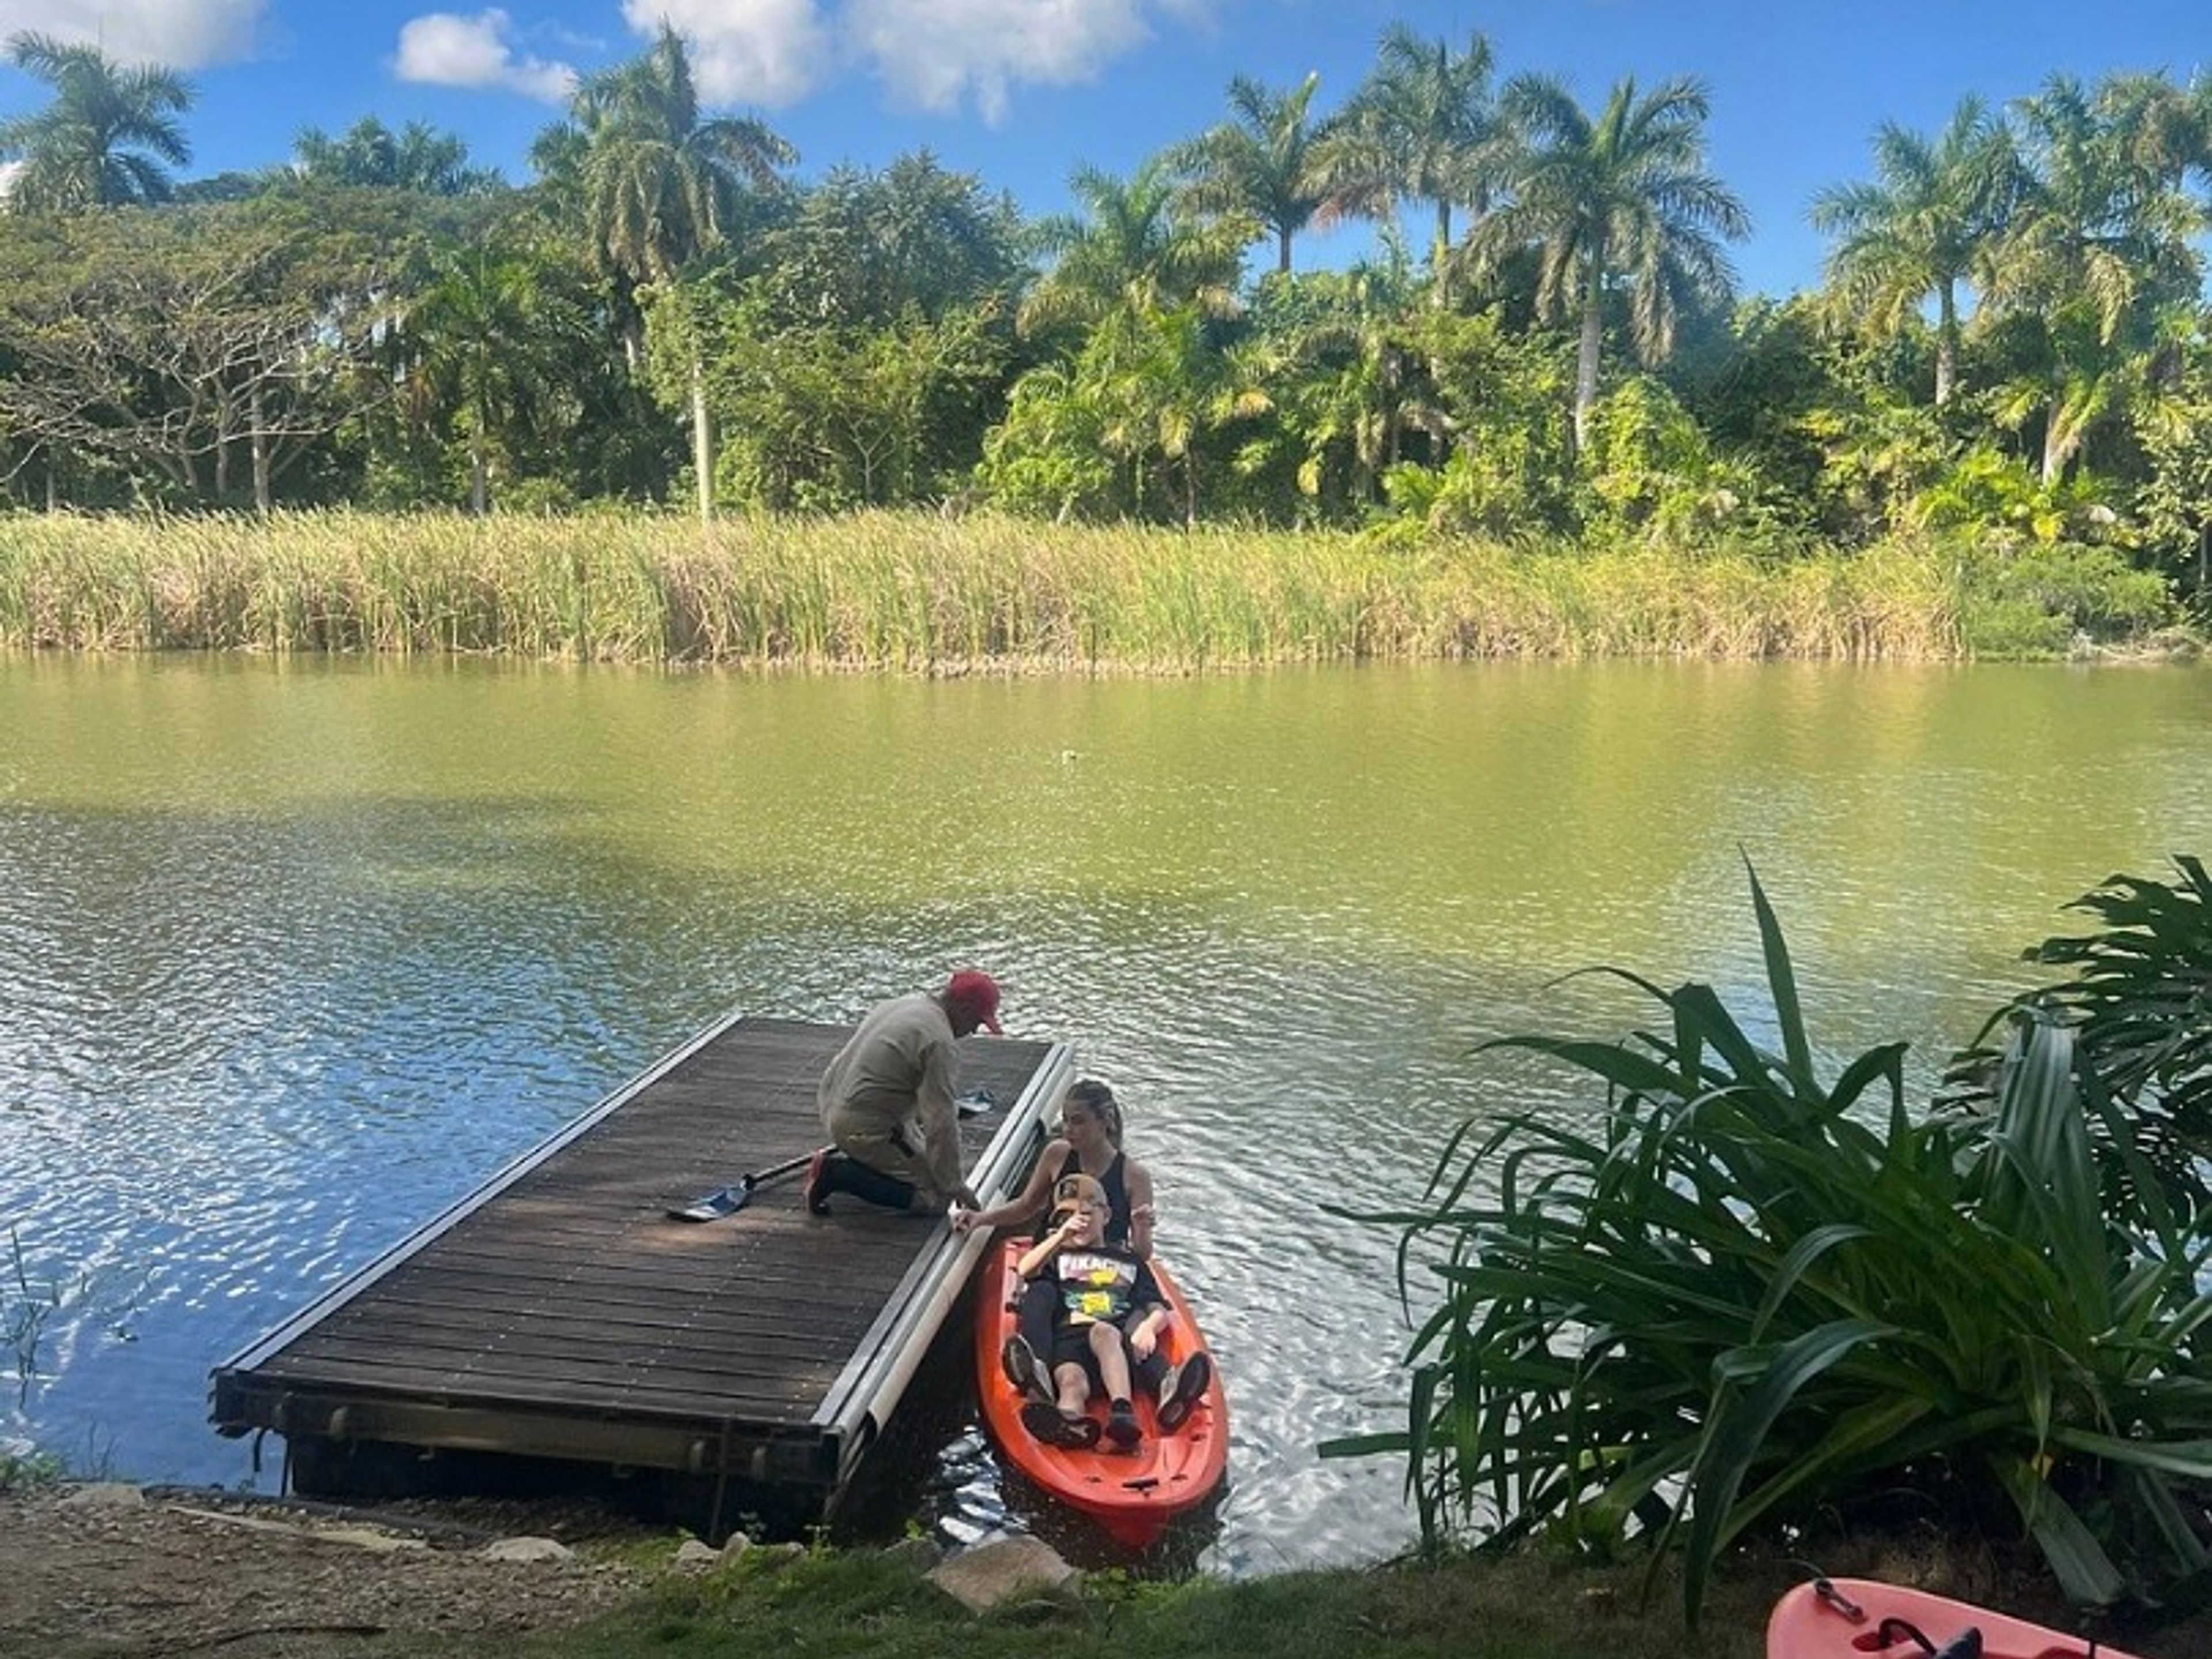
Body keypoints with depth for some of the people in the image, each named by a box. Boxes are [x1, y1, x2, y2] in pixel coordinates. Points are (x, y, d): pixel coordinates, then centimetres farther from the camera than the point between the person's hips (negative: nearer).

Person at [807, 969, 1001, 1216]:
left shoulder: (906, 1002, 9)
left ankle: (843, 1153, 13)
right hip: (864, 1128, -10)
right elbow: (941, 1123, -20)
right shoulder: (939, 1042, -20)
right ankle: (838, 1173, -9)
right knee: (935, 1196, -6)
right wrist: (953, 1185, -11)